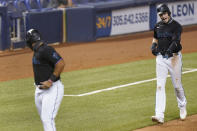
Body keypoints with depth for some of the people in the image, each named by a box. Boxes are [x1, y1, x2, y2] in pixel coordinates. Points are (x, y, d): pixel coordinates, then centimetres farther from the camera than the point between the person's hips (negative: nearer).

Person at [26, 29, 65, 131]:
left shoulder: (45, 50, -16)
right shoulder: (37, 51, 14)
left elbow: (61, 63, -22)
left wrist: (51, 81, -20)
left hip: (52, 89, -10)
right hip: (39, 90, 10)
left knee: (47, 119, -15)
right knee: (44, 119, 14)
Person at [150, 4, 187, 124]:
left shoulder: (176, 26, -9)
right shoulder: (158, 26, 10)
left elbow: (176, 40, -24)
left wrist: (170, 50, -42)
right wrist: (153, 45, 5)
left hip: (174, 57, -4)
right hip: (160, 58, 4)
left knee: (177, 85, 6)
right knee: (160, 86, -5)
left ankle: (182, 107, 34)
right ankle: (160, 115, -11)